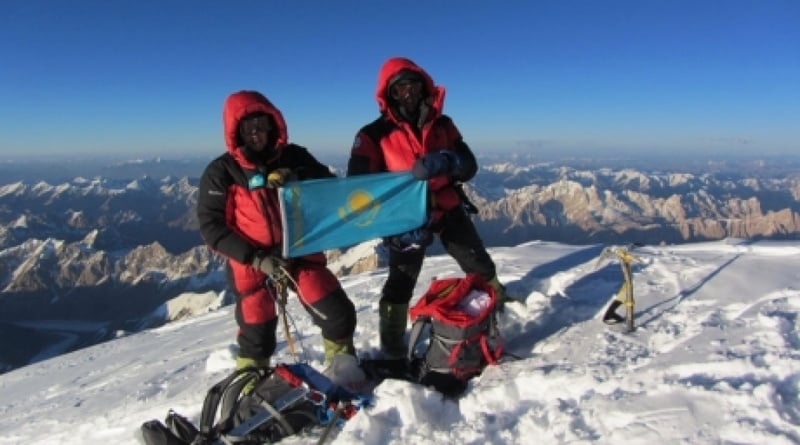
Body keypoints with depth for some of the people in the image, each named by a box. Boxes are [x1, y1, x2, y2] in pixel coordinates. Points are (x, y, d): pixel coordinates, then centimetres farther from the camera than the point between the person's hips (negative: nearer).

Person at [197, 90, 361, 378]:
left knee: (339, 315, -2)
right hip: (252, 265, -2)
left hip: (301, 254, 2)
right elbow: (211, 227, -8)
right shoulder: (220, 172, -5)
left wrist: (297, 179, -20)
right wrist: (255, 258, -19)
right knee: (256, 336, 8)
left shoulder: (294, 157, 1)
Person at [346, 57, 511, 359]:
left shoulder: (442, 124, 3)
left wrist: (447, 161, -29)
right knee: (401, 282, -2)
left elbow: (469, 166, -3)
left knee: (481, 266, 14)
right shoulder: (375, 134, -9)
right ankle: (392, 348, 15)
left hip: (448, 208, 4)